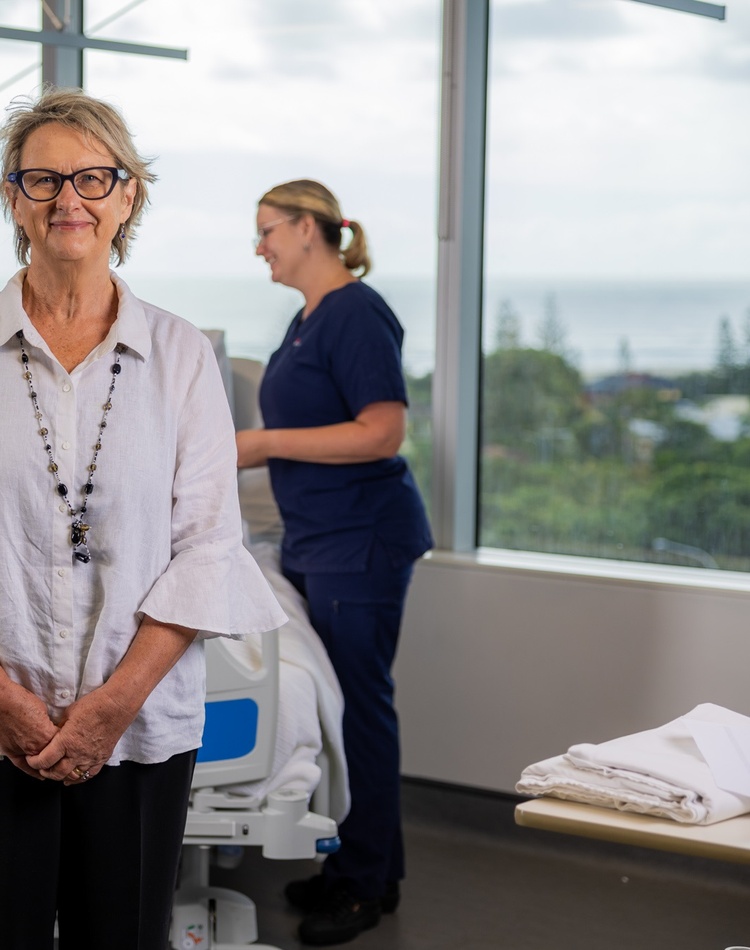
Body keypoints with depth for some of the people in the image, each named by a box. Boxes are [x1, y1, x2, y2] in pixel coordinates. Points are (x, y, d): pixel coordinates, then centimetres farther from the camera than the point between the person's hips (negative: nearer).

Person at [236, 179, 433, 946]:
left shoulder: (356, 313, -15)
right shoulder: (307, 318, 14)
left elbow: (382, 431, -23)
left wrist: (265, 442, -20)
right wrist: (239, 450, 12)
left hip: (360, 541, -10)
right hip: (314, 540, 10)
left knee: (359, 706, -2)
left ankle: (367, 884, 8)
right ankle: (356, 862, 23)